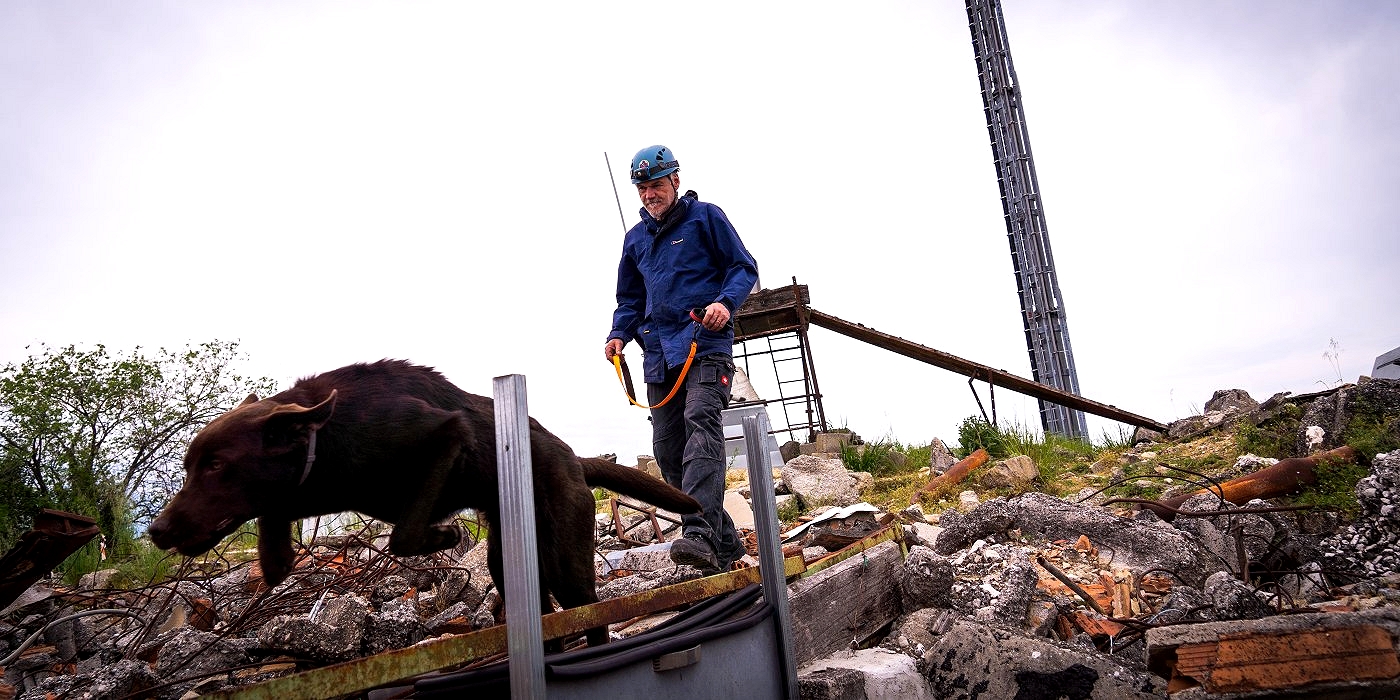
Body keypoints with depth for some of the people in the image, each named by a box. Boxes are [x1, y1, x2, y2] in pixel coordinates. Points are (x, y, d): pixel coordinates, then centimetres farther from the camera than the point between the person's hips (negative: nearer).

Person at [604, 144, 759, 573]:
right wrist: (619, 334, 8)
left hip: (706, 342, -6)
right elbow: (630, 298, 27)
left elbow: (744, 268, 3)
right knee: (668, 450, 2)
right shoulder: (635, 238, 22)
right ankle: (725, 544, 11)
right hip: (659, 353, 6)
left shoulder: (705, 217, 6)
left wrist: (726, 302, -17)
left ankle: (699, 533, -40)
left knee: (702, 423, -27)